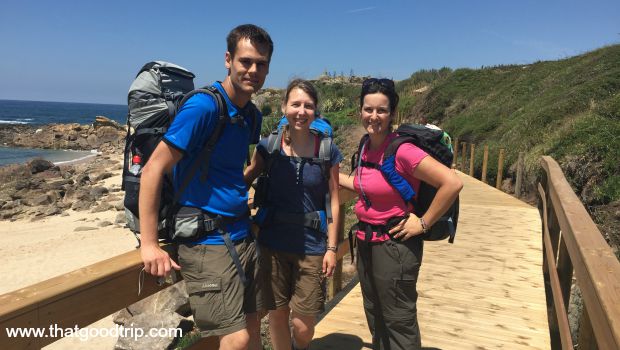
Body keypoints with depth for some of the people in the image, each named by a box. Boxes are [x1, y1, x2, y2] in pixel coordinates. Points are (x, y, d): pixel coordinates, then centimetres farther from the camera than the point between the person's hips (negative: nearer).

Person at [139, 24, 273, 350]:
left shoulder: (252, 115, 8)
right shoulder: (203, 106, -16)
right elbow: (153, 170, -17)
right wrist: (149, 244, -19)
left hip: (242, 235, 8)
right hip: (206, 240, -8)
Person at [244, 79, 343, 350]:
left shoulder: (328, 150, -5)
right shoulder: (268, 146, -4)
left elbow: (333, 201, -1)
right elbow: (245, 179, 9)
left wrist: (332, 247, -2)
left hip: (312, 246, -1)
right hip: (273, 244, 1)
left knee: (303, 326, 5)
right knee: (277, 315, 11)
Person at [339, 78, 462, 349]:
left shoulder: (402, 151, -21)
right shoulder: (366, 147, 3)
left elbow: (452, 183, -27)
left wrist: (424, 223, -19)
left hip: (394, 244, -8)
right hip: (366, 242, 8)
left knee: (399, 324, 9)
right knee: (375, 319, 23)